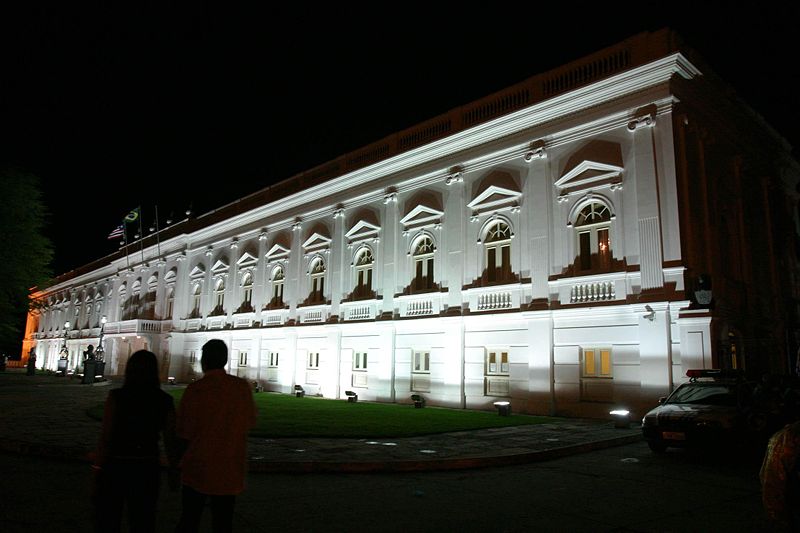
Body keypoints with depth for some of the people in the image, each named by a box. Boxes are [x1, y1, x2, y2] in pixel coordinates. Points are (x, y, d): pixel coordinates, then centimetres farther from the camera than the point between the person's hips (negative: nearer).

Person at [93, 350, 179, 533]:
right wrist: (174, 470, 9)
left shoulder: (116, 397, -12)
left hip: (116, 467, -2)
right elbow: (170, 440, -3)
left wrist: (97, 470, -4)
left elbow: (105, 437, -13)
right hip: (148, 469, 2)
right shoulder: (165, 401, -5)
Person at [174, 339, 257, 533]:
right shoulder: (242, 387, -7)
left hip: (197, 468, -1)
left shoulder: (195, 389, -14)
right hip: (230, 472, 2)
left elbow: (184, 433, -7)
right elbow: (249, 423, 5)